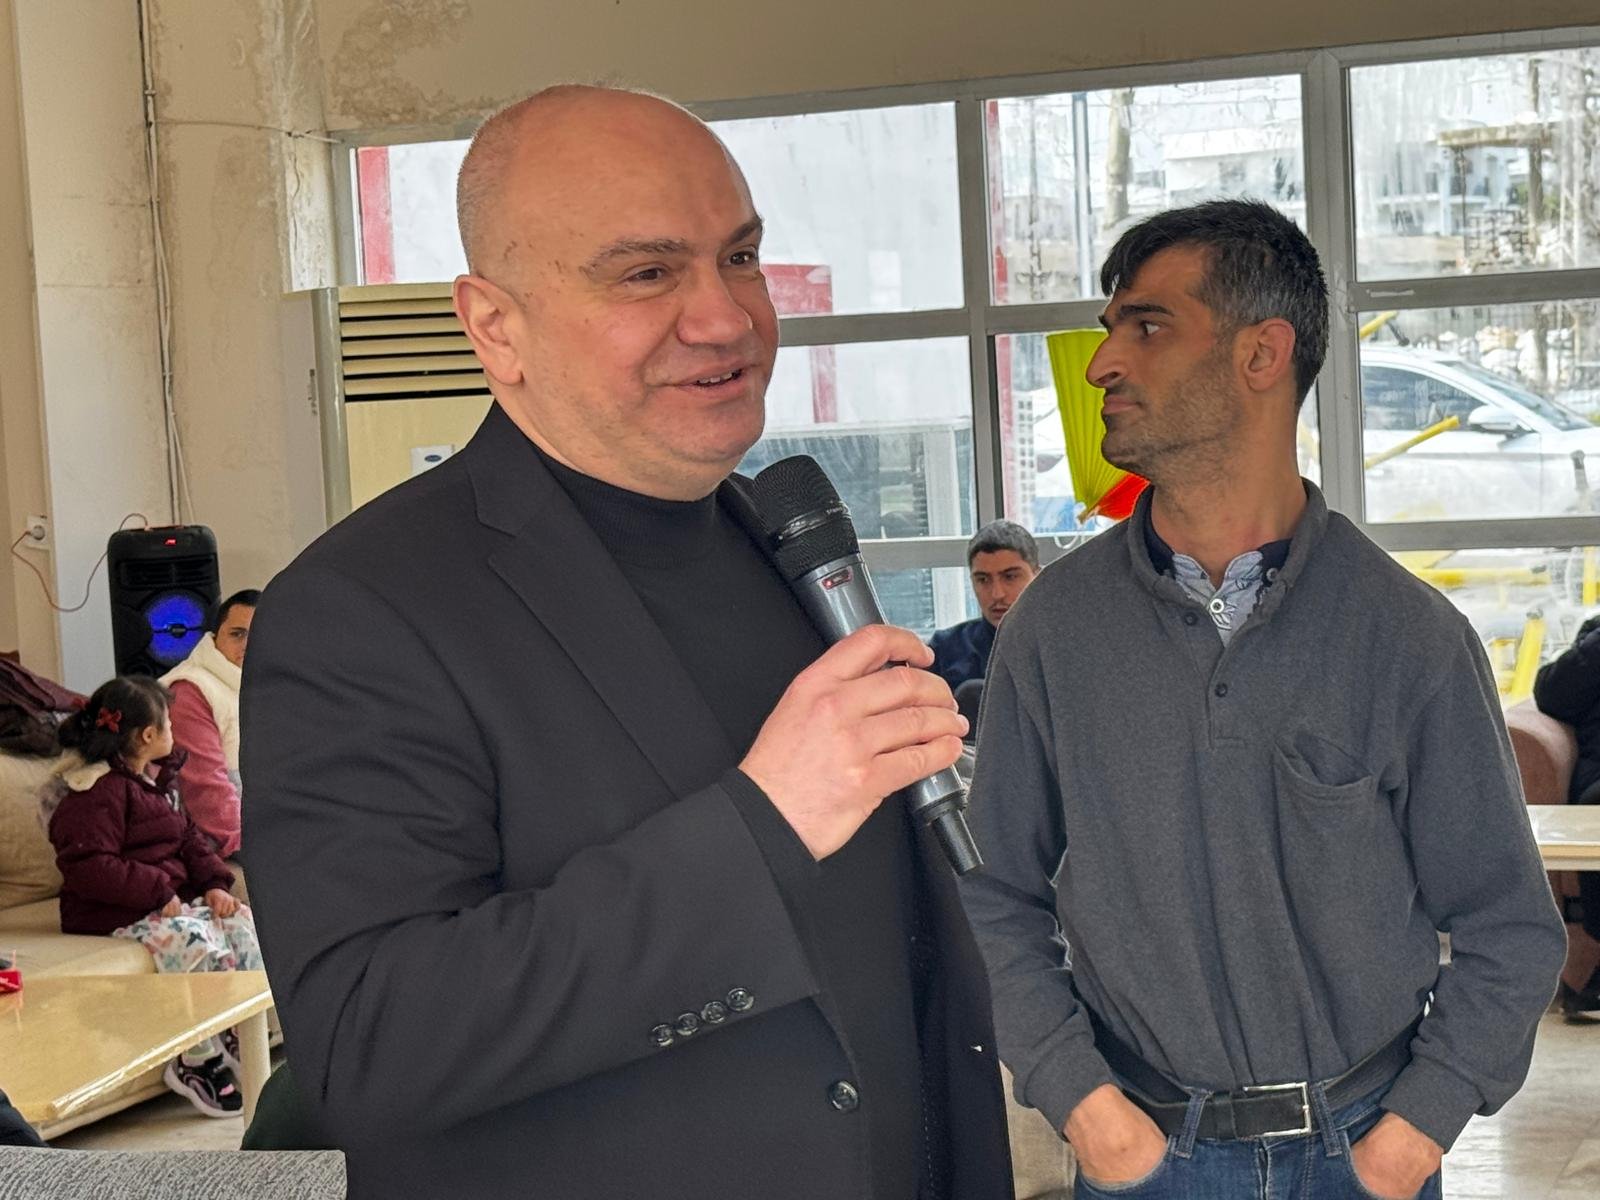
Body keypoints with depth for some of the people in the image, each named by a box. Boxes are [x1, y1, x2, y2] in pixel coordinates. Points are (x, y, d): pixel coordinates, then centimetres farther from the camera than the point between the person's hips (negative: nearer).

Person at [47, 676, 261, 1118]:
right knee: (197, 944, -32)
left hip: (171, 897, 9)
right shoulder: (98, 791, -15)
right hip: (114, 913, -9)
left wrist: (214, 883, 0)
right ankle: (195, 1063, -20)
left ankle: (235, 1039, -5)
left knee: (244, 923, -12)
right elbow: (88, 867, -23)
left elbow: (189, 836, 19)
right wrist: (157, 891, -24)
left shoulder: (157, 778, 16)